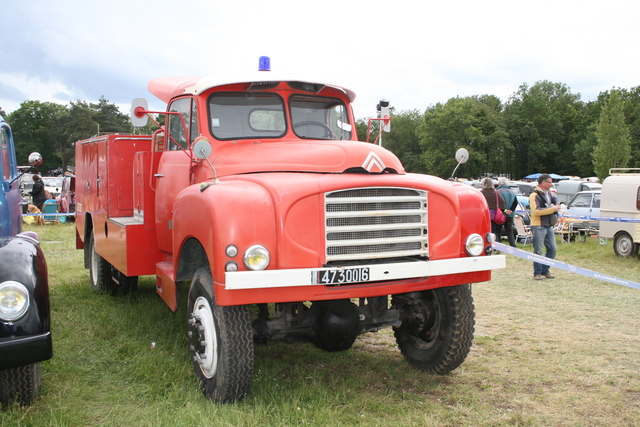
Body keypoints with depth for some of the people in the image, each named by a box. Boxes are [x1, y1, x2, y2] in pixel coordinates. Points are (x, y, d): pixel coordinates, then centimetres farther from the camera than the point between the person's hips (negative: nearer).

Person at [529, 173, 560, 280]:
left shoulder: (549, 193, 14)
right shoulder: (534, 195, -13)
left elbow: (555, 200, 32)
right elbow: (536, 211, -23)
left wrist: (556, 206, 8)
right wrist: (552, 209, -18)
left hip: (549, 226, 9)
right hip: (539, 227, -9)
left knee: (552, 249, 10)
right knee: (538, 251, -3)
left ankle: (545, 271, 21)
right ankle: (537, 273, 6)